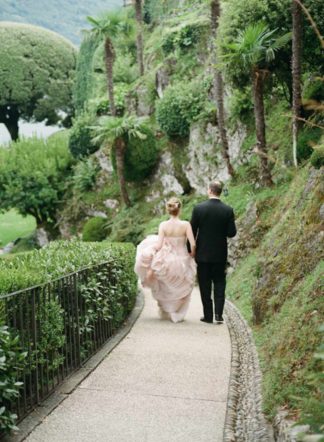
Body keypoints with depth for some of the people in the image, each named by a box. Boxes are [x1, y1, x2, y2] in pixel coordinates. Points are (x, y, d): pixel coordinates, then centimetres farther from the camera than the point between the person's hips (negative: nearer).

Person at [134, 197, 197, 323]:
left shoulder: (163, 225, -11)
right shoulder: (186, 224, -12)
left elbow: (159, 246, -11)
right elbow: (193, 244, -16)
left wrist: (152, 266, -1)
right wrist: (192, 255, 4)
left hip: (166, 262, 1)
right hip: (181, 262, -1)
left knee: (165, 289, 26)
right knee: (178, 292, 21)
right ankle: (177, 315, 27)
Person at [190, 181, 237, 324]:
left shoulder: (198, 208, -9)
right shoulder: (228, 210, -6)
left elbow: (192, 231, -6)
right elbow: (232, 233, -6)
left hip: (203, 253, -1)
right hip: (220, 253, 1)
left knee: (205, 286, 8)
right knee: (219, 284, 12)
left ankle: (208, 315, 12)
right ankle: (218, 314, 2)